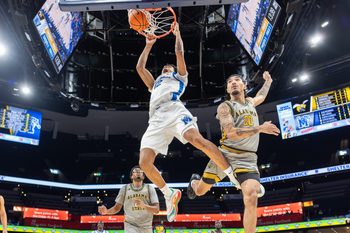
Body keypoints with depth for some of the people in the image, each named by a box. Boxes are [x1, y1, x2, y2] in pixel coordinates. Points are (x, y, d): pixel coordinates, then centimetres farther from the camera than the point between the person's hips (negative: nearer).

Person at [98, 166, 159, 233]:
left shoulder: (150, 188, 2)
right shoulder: (125, 189, 4)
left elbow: (157, 209, -6)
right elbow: (117, 207, 8)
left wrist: (144, 206, -24)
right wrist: (107, 211, -12)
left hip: (146, 227, 2)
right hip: (131, 226, -1)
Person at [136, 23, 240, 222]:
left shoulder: (180, 76, 34)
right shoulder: (155, 84, 45)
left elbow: (179, 53, 26)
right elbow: (140, 67, 45)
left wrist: (177, 33, 39)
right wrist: (148, 45, 51)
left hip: (174, 109, -4)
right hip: (157, 119, 4)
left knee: (197, 139, -33)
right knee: (144, 162, -15)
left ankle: (233, 175, -26)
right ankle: (170, 194, 3)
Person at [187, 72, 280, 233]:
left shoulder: (250, 102, 17)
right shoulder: (225, 107, -3)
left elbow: (261, 96, 44)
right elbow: (231, 133, -19)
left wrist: (267, 81, 53)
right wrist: (260, 128, -20)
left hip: (247, 158, 3)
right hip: (226, 154, -3)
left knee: (251, 198, -22)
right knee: (200, 190, 11)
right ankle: (194, 181, 50)